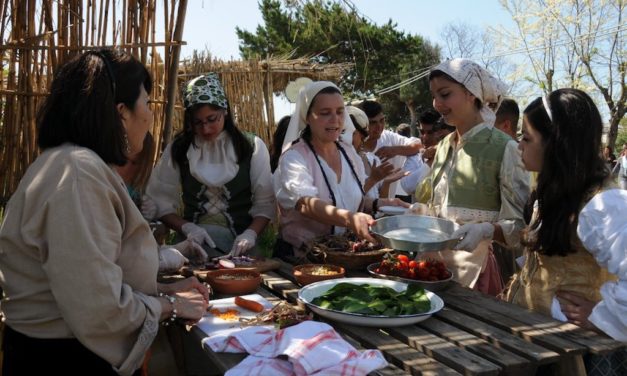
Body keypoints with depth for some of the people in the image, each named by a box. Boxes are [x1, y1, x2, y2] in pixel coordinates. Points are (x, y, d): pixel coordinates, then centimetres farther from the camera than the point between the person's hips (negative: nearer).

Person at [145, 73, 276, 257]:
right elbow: (160, 201, 3)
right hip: (196, 241, 1)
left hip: (239, 244, 0)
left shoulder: (252, 147, 2)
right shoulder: (178, 150, 5)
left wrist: (250, 234, -18)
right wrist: (187, 227, -14)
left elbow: (265, 203, 0)